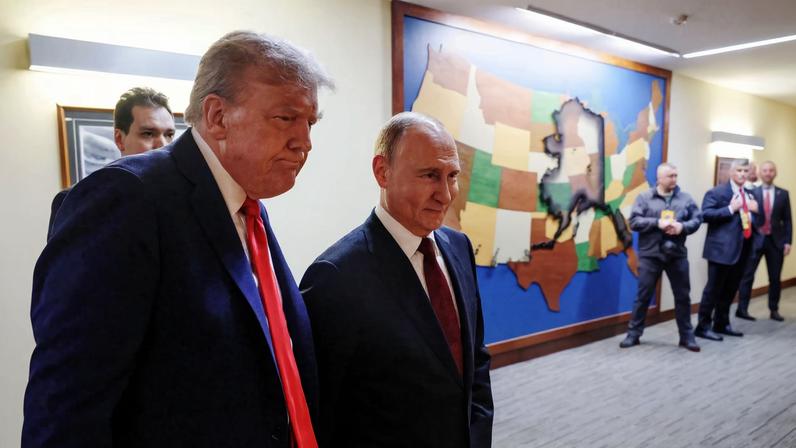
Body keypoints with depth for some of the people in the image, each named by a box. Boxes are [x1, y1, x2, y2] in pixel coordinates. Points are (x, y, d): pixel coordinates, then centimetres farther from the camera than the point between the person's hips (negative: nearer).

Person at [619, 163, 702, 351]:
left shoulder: (685, 198, 8)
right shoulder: (644, 197, 0)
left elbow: (697, 219, 6)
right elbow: (634, 222, -8)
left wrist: (683, 226, -13)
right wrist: (657, 223, -18)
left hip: (677, 254, 3)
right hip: (650, 254, -2)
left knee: (683, 296, 9)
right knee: (643, 295, 4)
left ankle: (686, 335, 23)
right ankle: (633, 333, 15)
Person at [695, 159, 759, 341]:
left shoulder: (749, 194, 17)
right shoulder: (716, 192, -7)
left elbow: (752, 219, 23)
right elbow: (705, 215, -18)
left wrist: (755, 211, 3)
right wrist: (730, 208, -21)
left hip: (742, 249, 8)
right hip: (722, 249, -7)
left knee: (730, 289, 14)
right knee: (713, 289, -3)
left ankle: (722, 324, 26)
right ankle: (703, 326, 5)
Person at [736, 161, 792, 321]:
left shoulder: (783, 194, 6)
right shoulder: (752, 192, -1)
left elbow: (787, 220, 5)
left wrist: (788, 241, -1)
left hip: (776, 240, 2)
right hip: (755, 239, -2)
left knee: (775, 278, 10)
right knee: (747, 275, -1)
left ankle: (774, 310, 22)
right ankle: (742, 309, 5)